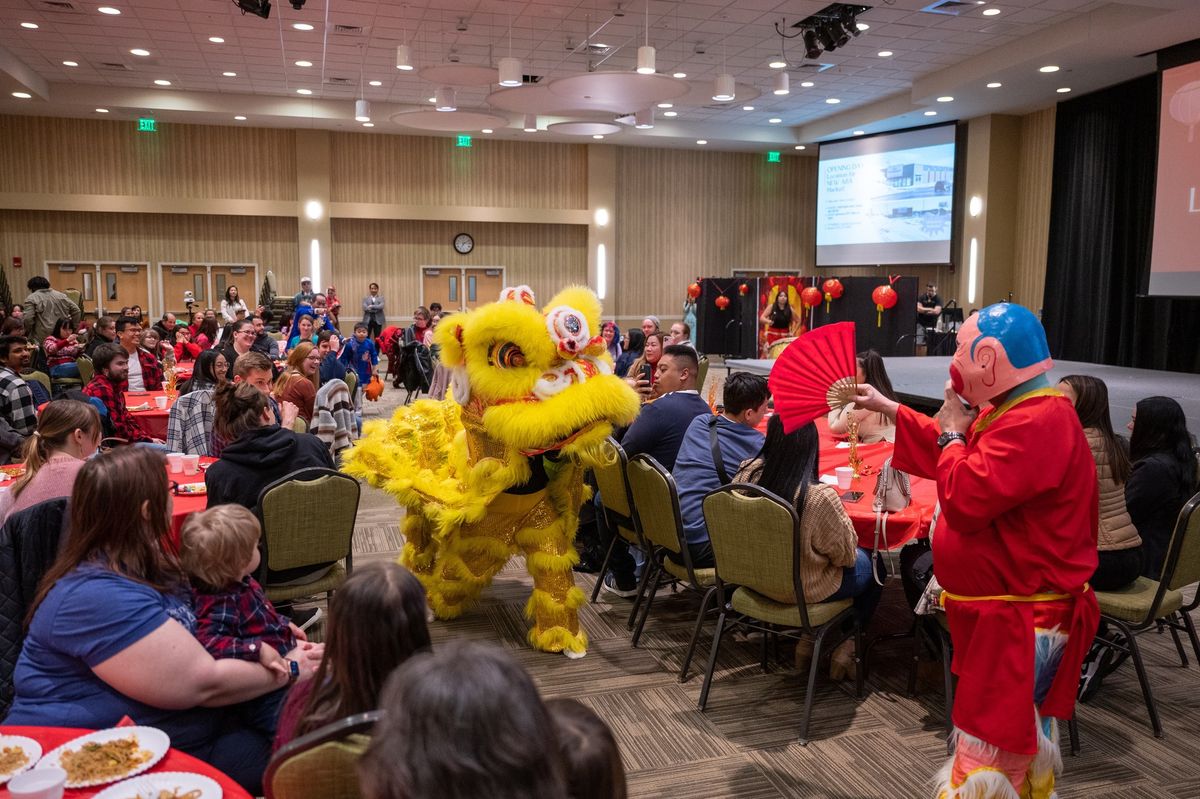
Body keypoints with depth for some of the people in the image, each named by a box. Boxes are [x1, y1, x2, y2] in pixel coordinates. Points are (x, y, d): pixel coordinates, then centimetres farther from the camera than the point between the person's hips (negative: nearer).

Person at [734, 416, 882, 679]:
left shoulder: (746, 474, -20)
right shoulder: (820, 497, -34)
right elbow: (845, 554, -16)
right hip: (805, 590, -5)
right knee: (874, 565, 23)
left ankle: (809, 639, 28)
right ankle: (846, 645, 27)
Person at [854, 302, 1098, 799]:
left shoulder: (1038, 423, -27)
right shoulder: (1018, 413, 9)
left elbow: (965, 498, -32)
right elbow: (957, 454, 24)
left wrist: (951, 431, -14)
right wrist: (887, 408, 21)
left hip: (1019, 621, -11)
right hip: (1008, 612, 11)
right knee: (1022, 739, 24)